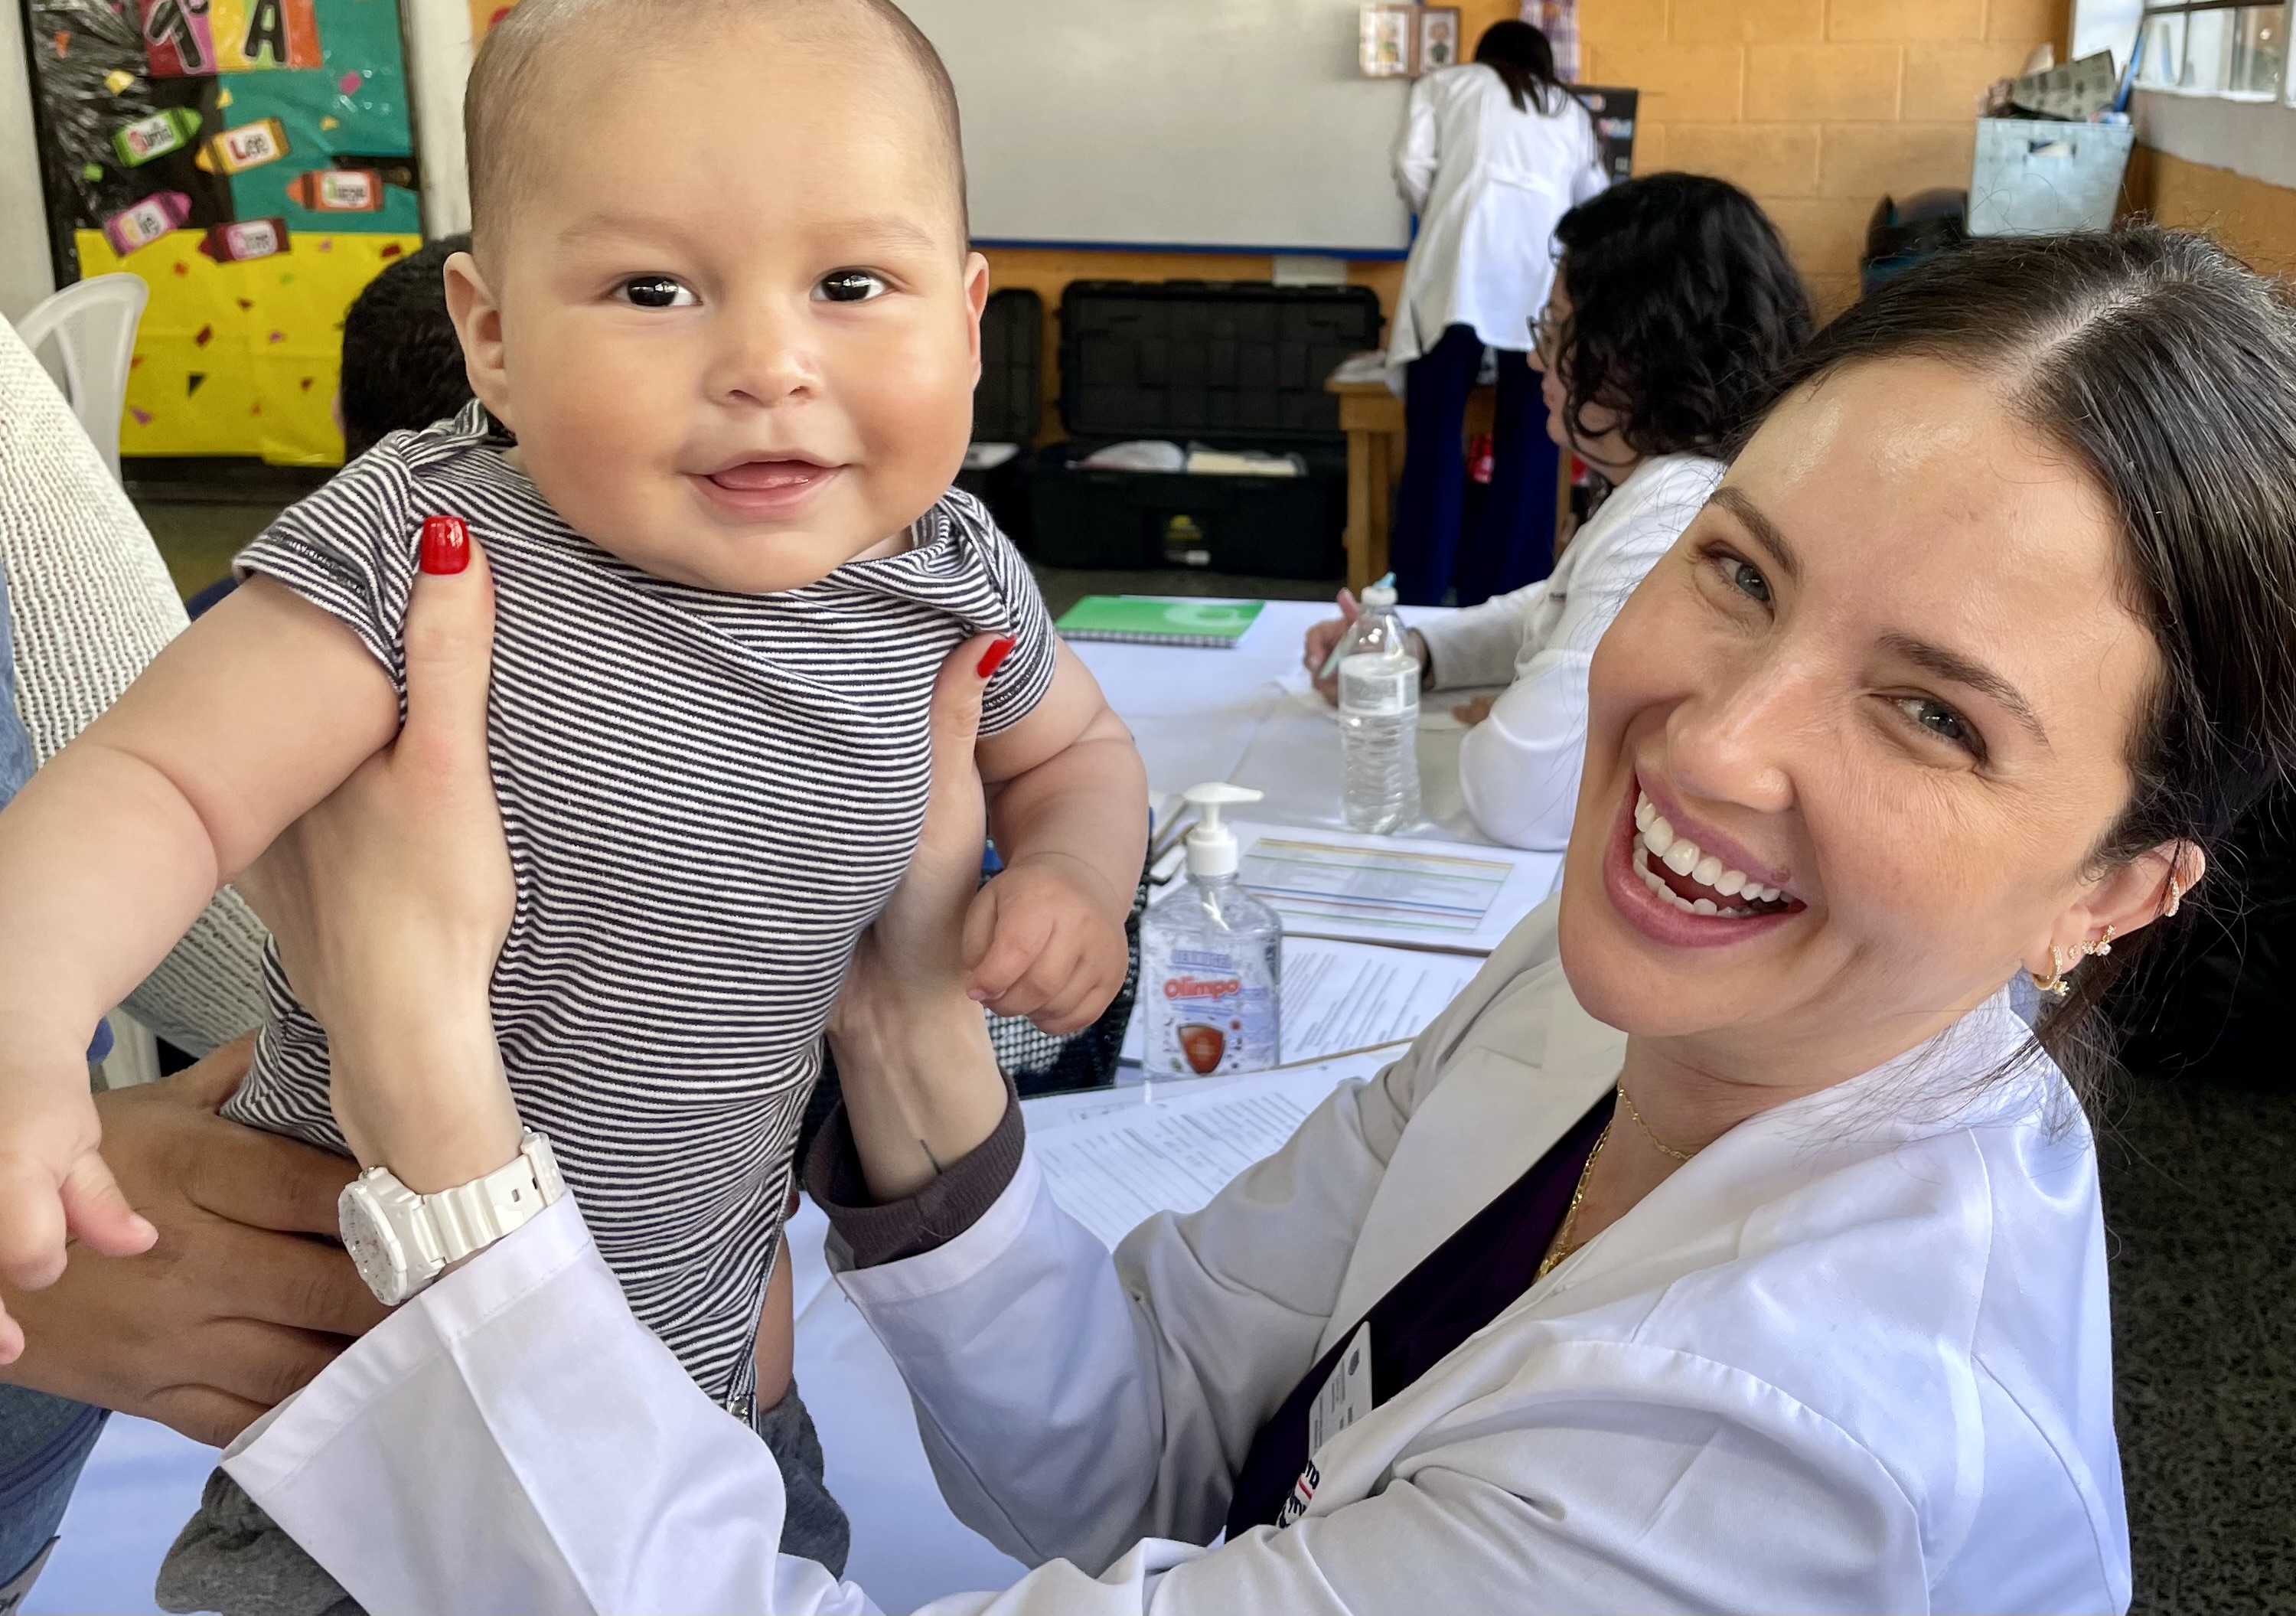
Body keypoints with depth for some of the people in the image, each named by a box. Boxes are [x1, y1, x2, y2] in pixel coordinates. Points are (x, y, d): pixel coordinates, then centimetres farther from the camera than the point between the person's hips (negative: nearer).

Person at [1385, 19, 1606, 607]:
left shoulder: (1443, 84, 23)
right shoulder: (1570, 110, 30)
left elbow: (1412, 169, 7)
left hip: (1461, 257, -2)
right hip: (1546, 265, 2)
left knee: (1436, 435, 2)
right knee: (1528, 442, 7)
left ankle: (1421, 596, 2)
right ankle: (1506, 597, 9)